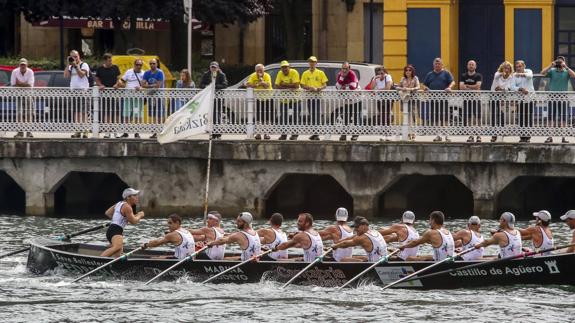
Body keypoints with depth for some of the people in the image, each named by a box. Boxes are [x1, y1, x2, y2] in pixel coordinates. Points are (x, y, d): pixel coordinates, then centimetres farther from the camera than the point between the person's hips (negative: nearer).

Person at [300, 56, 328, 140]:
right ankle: (313, 133, 12)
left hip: (318, 96, -3)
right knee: (311, 115, 5)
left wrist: (320, 88, -18)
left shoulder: (320, 73, 4)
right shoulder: (305, 74, 10)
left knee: (318, 114, -9)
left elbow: (325, 84, 4)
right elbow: (302, 85, 6)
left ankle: (317, 134, -11)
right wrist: (310, 88, -13)